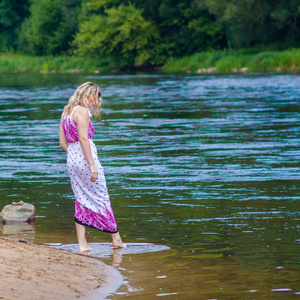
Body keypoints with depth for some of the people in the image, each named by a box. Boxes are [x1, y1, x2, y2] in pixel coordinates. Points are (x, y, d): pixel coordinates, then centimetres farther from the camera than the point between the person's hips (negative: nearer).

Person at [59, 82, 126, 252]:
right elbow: (83, 138, -20)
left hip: (71, 160, 8)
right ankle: (116, 238, 14)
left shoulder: (66, 111, 14)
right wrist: (92, 165, -20)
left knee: (82, 201, 10)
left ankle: (82, 244, 6)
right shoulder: (82, 111, -11)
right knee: (101, 198, 4)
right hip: (85, 158, -8)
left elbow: (63, 143, 14)